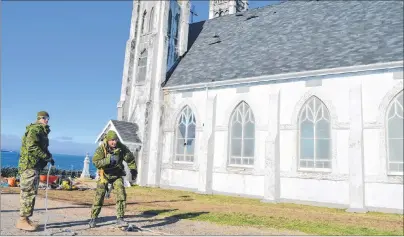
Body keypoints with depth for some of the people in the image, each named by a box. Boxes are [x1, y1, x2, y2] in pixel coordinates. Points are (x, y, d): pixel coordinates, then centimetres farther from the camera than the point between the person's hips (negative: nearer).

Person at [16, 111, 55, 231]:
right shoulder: (35, 129, -10)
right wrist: (46, 156, -18)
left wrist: (49, 157, 4)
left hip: (35, 166, 10)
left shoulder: (42, 131, 20)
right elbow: (32, 146, -21)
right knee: (28, 192, -8)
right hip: (29, 165, -10)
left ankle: (25, 219, 18)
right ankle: (22, 220, -4)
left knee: (31, 193, 12)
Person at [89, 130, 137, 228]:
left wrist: (134, 171, 5)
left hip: (117, 175, 1)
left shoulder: (122, 147, -15)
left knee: (121, 195, -13)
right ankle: (93, 218, 19)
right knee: (99, 196, -1)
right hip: (105, 175, -1)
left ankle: (120, 219, -7)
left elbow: (130, 158, -1)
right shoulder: (101, 148, -21)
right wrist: (109, 160, -45)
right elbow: (96, 162, -34)